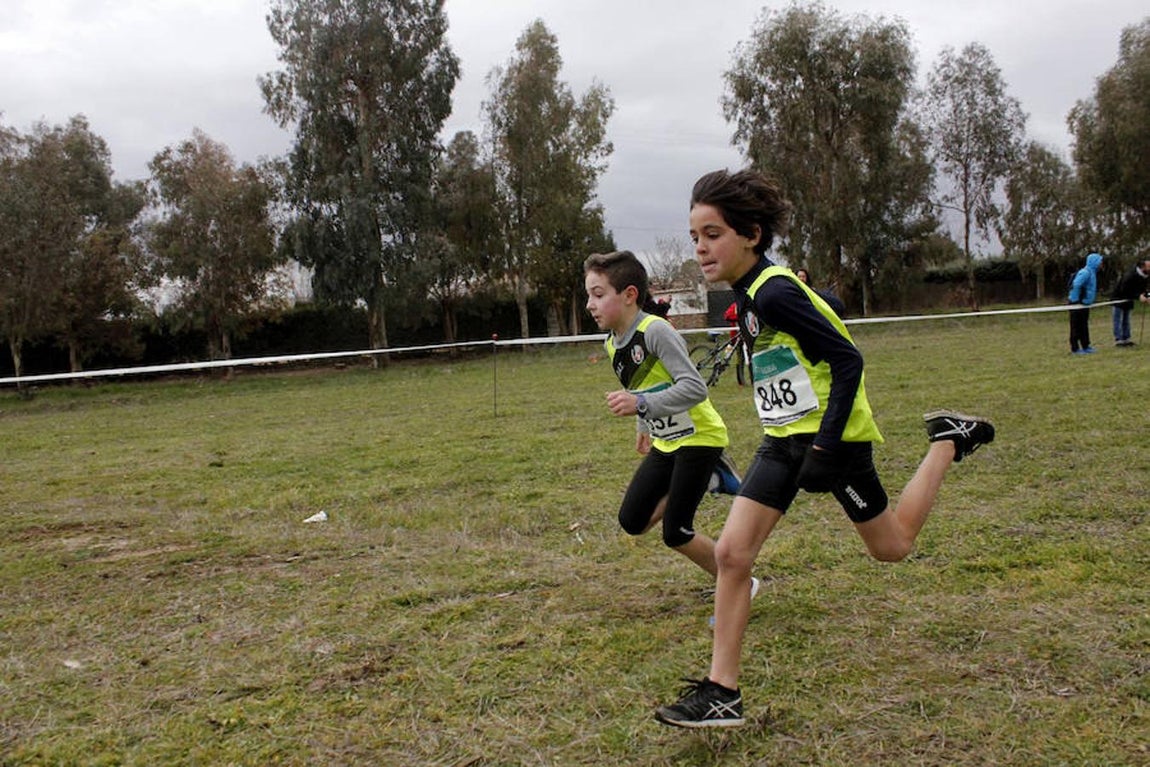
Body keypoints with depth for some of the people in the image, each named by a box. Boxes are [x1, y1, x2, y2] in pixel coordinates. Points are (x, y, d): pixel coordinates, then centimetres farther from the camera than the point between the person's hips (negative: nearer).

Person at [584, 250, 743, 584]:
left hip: (698, 437, -8)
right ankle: (709, 476, 21)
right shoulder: (612, 344, 1)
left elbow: (695, 388, -32)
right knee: (632, 522, 7)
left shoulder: (655, 331, -25)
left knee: (675, 534, -6)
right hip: (664, 442, 8)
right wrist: (643, 426, 21)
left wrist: (642, 405, -41)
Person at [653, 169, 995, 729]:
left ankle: (948, 441, 32)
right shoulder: (749, 294, 4)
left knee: (891, 547, 13)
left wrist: (825, 446, -26)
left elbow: (847, 360, -23)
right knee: (731, 553, -4)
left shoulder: (774, 293, -23)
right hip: (783, 437, 8)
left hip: (830, 435, -8)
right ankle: (721, 692, 1)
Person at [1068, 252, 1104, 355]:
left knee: (1084, 327, 16)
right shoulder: (1085, 272, -18)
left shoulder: (1092, 273, 15)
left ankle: (1085, 346, 24)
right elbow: (1076, 285, -30)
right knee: (1076, 327, -4)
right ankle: (1075, 349, 0)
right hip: (1077, 306, -10)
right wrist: (1075, 300, -24)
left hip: (1084, 305, 10)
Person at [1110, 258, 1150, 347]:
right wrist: (1138, 296, -33)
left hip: (1128, 299, 8)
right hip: (1119, 298, -8)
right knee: (1119, 320, -5)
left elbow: (1142, 289, 4)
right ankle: (1118, 340, -4)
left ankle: (1126, 339, 16)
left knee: (1126, 320, 12)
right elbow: (1124, 291, -30)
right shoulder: (1130, 275, -32)